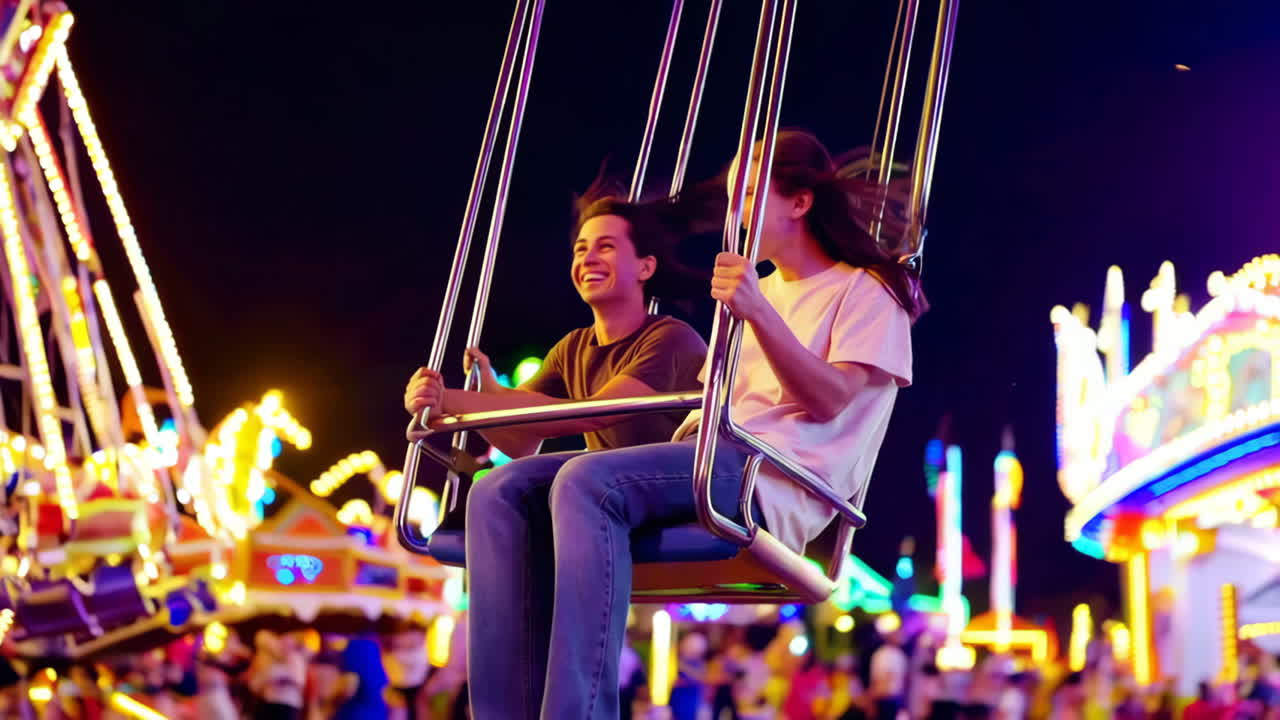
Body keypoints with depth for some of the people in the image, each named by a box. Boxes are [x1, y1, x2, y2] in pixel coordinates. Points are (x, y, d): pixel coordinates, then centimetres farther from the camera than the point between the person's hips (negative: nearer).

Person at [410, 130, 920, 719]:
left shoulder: (865, 290, 9)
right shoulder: (762, 291, 32)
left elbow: (829, 401, -8)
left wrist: (760, 312, -23)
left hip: (775, 482, -8)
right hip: (707, 466, 8)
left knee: (586, 481, -35)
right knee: (500, 492, -15)